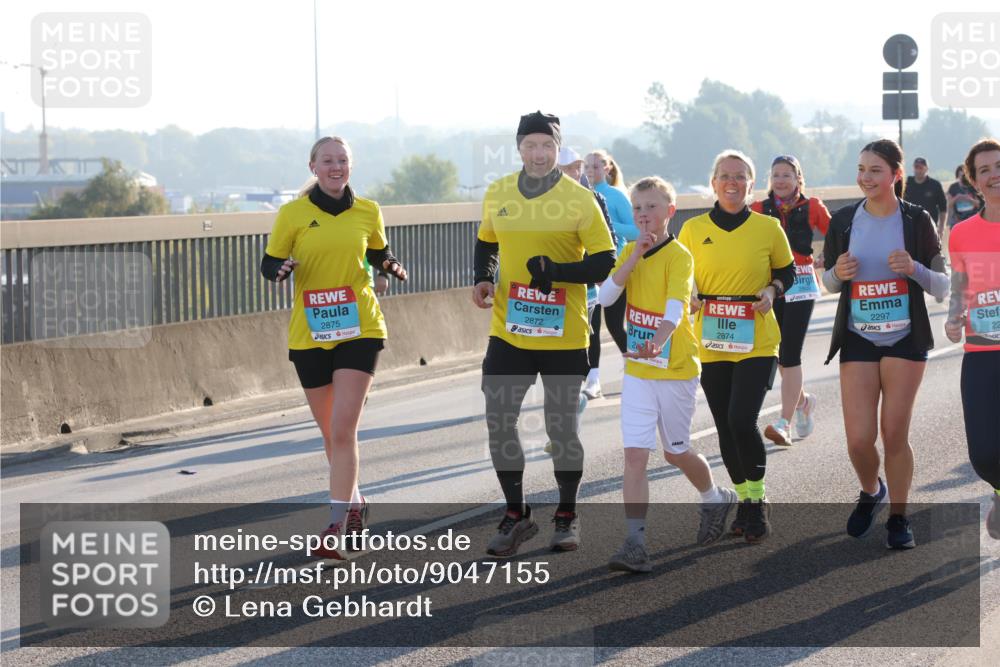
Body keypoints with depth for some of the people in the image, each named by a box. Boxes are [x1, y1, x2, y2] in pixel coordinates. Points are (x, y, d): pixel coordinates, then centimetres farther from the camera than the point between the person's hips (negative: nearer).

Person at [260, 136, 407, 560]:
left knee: (343, 430, -13)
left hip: (359, 331, -1)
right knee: (331, 433, 12)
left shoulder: (367, 213, 3)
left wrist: (392, 267, -3)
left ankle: (336, 527, -13)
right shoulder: (293, 214, -2)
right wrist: (282, 269, -20)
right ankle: (355, 502, 37)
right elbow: (269, 264, 3)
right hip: (309, 335, 1)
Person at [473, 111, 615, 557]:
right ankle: (516, 516, 14)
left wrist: (556, 270, -25)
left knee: (562, 427, 5)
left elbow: (604, 262, -10)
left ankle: (566, 516, 22)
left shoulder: (580, 199, -8)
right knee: (499, 422, -1)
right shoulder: (497, 195, 4)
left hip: (563, 335, -3)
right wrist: (483, 278, 2)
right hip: (508, 332, 3)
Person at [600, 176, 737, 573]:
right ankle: (635, 544, -11)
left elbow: (675, 309, -28)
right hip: (637, 372, 4)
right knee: (634, 454, -8)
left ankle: (716, 500, 42)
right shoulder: (631, 252, 5)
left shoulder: (679, 256, -13)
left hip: (676, 369, -4)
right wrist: (635, 256, -15)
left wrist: (657, 342, -47)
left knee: (676, 453, 12)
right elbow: (605, 297, -7)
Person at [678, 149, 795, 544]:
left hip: (756, 344, -3)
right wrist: (689, 296, -8)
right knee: (725, 427, 8)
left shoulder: (768, 228, 0)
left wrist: (772, 291, -8)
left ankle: (758, 500, 3)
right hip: (711, 345, 3)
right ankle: (745, 501, 25)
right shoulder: (693, 230, 3)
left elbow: (787, 272, 12)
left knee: (742, 421, -15)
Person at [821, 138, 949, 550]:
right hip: (858, 339, 2)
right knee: (858, 440, -4)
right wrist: (838, 274, -12)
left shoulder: (916, 221, -4)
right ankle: (871, 492, 28)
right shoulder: (844, 221, 1)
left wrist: (914, 268, -20)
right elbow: (828, 283, 11)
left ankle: (898, 516, 17)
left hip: (905, 338, -2)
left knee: (895, 435, -2)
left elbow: (942, 286, -1)